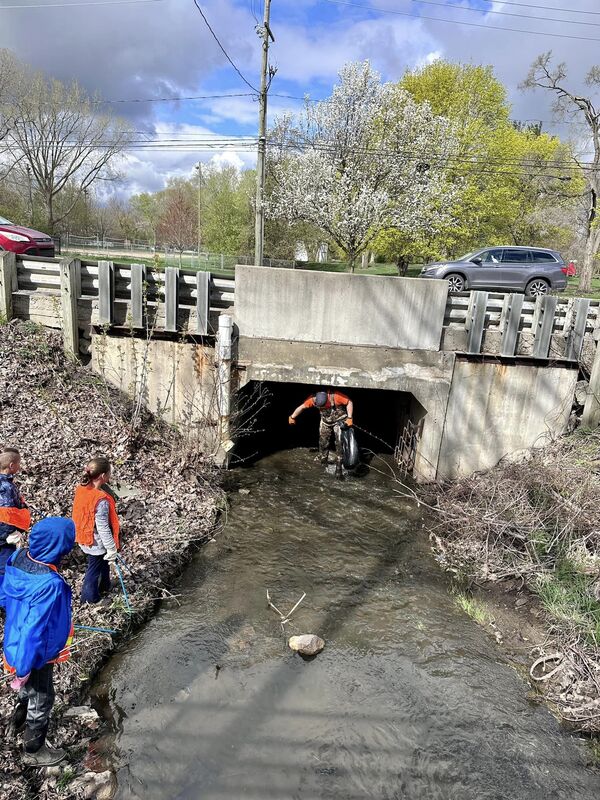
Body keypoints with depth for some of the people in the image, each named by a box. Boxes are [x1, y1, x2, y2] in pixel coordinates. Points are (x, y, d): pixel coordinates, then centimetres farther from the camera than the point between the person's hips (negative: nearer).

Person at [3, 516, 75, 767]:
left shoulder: (19, 558, -17)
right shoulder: (49, 585, -41)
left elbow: (6, 594, 2)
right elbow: (33, 631, -33)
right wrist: (22, 669, -18)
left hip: (14, 642, 7)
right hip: (35, 654, -7)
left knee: (30, 688, 35)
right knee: (41, 700, 19)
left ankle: (18, 721, 61)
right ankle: (34, 751, 43)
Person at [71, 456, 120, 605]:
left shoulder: (81, 489, -9)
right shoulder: (101, 500, -34)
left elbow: (82, 515, 5)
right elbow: (103, 528, -27)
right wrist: (112, 548, -16)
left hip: (85, 539, 7)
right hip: (97, 543, -7)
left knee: (103, 563, 29)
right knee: (94, 569, 17)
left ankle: (104, 587, 50)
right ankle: (89, 598, 38)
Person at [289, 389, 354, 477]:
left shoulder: (336, 396, -34)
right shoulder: (313, 399, -23)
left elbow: (349, 403, -21)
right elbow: (302, 407, -9)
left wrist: (349, 418, -24)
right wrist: (292, 417, -1)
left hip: (339, 421, -4)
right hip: (325, 422, 4)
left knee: (339, 443, -13)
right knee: (323, 442, 9)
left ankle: (338, 467, -9)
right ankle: (323, 458, 36)